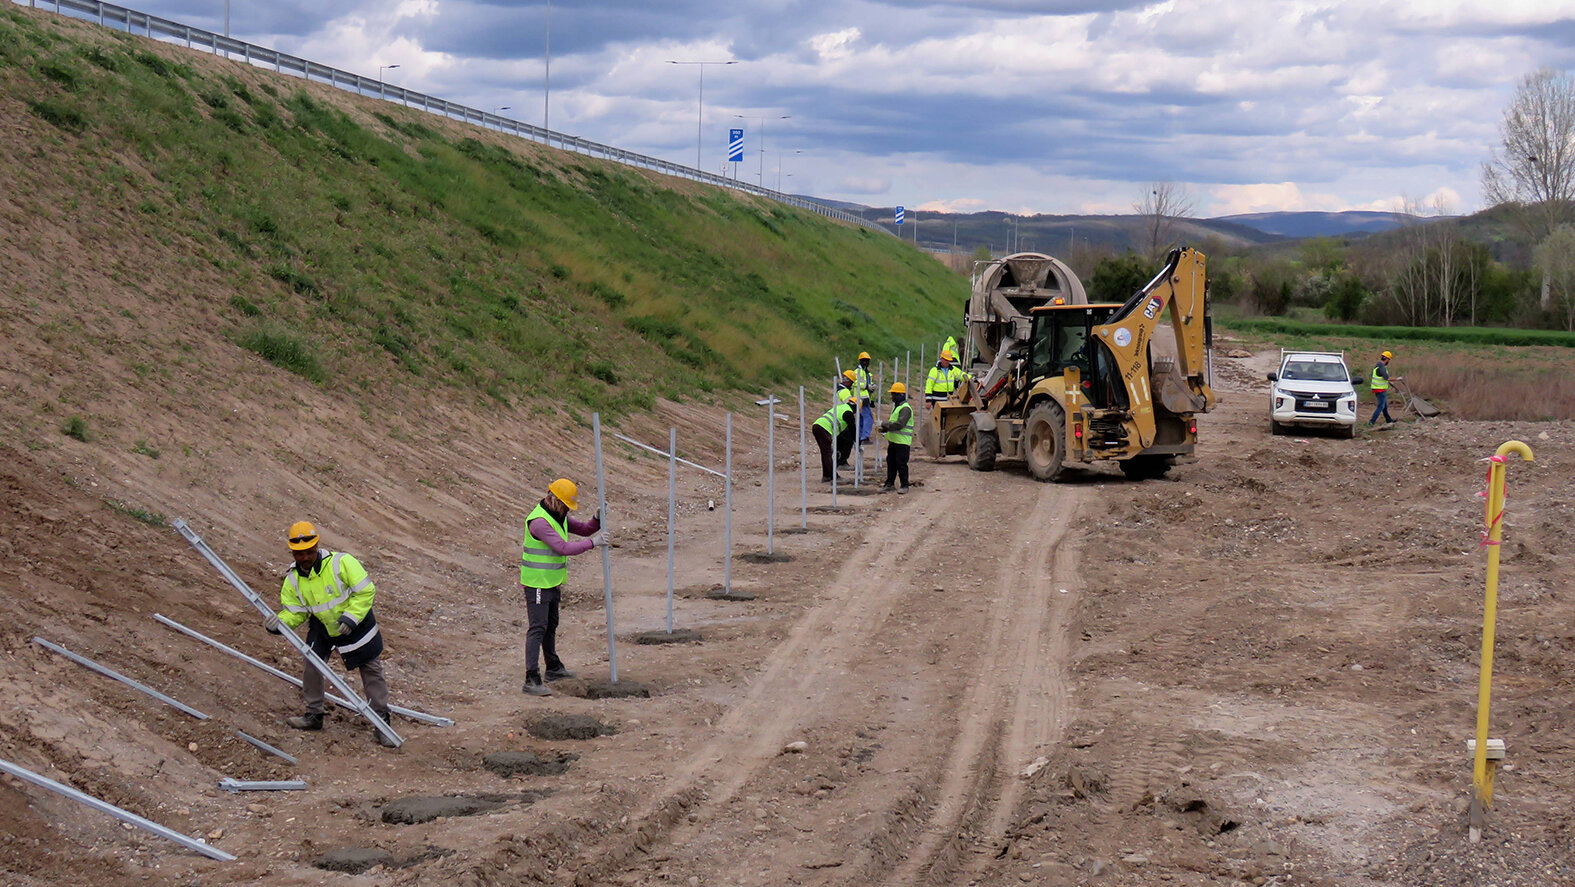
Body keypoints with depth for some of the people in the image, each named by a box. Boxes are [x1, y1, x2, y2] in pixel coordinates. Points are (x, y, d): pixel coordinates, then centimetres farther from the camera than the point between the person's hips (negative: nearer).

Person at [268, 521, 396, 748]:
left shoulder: (341, 563, -27)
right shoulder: (292, 580, -11)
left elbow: (365, 590, -22)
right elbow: (294, 611, -5)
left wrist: (350, 617, -28)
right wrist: (280, 623, -26)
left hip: (356, 625, -4)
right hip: (322, 627, 4)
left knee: (371, 671, 1)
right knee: (312, 665, -3)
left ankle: (381, 721, 10)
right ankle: (313, 715, 16)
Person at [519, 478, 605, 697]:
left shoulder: (559, 517, 8)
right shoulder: (539, 521, -24)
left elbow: (584, 529, 15)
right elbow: (564, 548, -30)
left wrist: (598, 518, -6)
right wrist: (593, 542, -25)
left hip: (552, 582, 10)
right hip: (537, 584, -10)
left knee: (551, 626, 21)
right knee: (538, 628, -12)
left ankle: (554, 668, 37)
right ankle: (532, 680, -15)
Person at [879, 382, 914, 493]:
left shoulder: (905, 409, -15)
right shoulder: (896, 407, 17)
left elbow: (899, 424, -24)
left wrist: (884, 425, -18)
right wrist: (884, 429, 7)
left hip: (902, 442, -10)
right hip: (893, 440, 10)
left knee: (901, 463, -5)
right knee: (891, 462, 13)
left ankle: (904, 485, 2)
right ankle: (889, 483, 22)